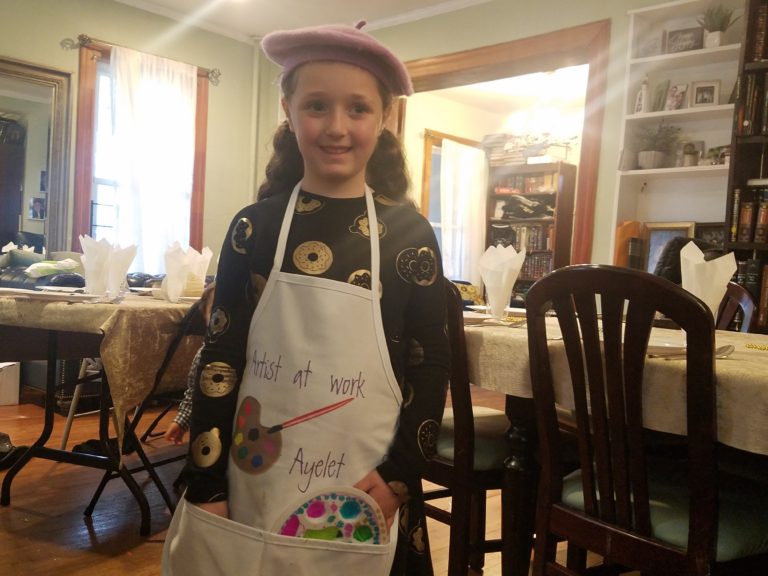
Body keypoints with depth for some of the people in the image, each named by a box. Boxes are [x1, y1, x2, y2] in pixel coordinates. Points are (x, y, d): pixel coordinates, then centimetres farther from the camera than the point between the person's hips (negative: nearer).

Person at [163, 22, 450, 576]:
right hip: (253, 484, 1)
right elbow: (219, 359, -1)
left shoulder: (408, 234, -5)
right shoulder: (255, 227, -3)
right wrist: (205, 488, -2)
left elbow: (432, 367, -2)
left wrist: (398, 477, -9)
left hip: (362, 494, 0)